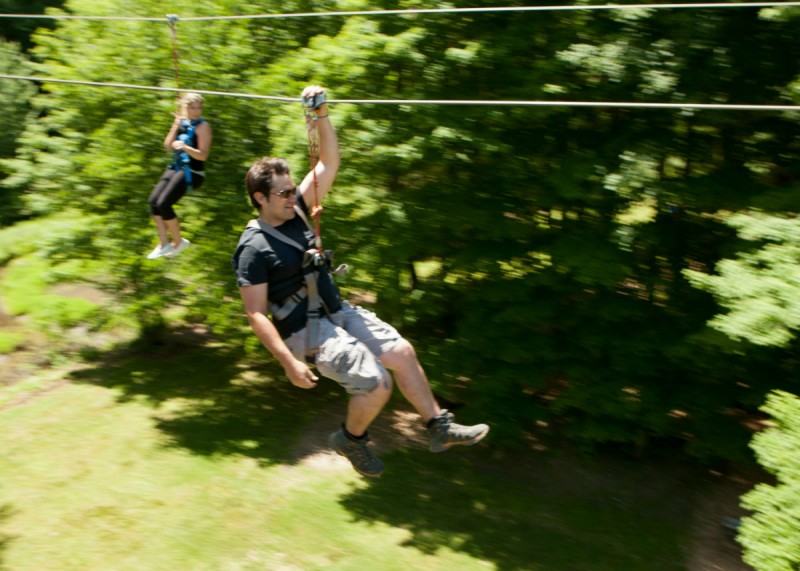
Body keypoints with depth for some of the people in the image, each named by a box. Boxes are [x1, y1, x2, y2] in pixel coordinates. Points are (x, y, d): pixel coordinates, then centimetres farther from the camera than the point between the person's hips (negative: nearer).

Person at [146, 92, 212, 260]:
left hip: (192, 172, -8)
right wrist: (175, 128, -3)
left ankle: (178, 242, 2)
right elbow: (168, 147, 8)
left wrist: (185, 147, -32)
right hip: (176, 167, 8)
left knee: (163, 203, -17)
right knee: (153, 201, -3)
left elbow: (203, 155, -16)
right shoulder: (181, 122, 12)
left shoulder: (203, 126, -8)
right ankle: (164, 243, 5)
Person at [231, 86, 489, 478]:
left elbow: (329, 163, 4)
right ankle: (351, 438, 15)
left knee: (402, 352, 2)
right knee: (376, 385, -16)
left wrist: (322, 117, -11)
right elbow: (256, 314, -18)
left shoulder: (296, 211, 4)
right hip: (306, 330, -8)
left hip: (340, 312, 8)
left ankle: (439, 428, 16)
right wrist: (290, 362, -23)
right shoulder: (254, 248, -15)